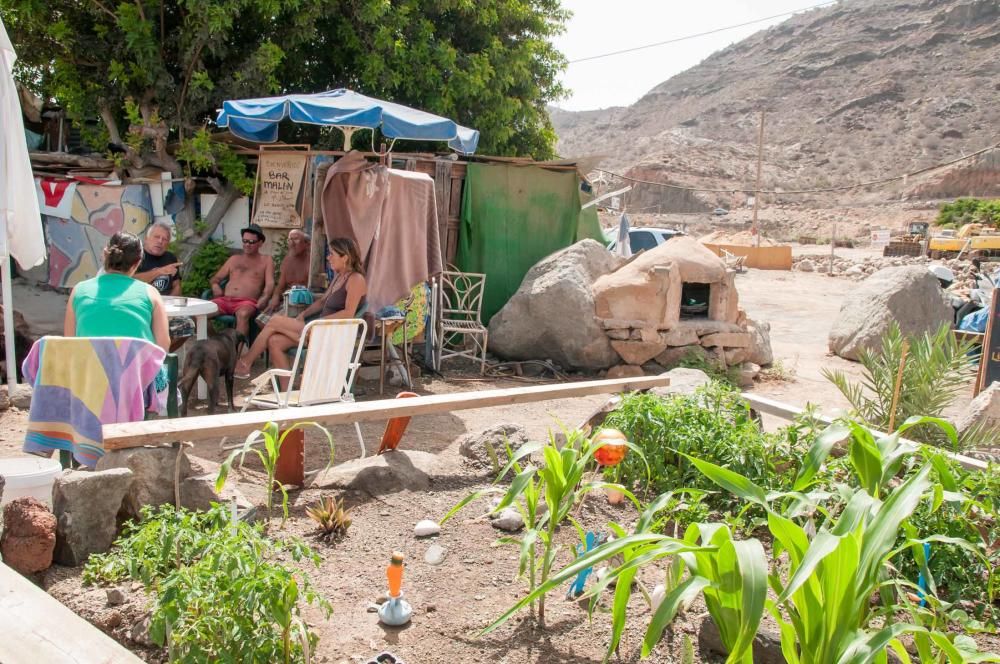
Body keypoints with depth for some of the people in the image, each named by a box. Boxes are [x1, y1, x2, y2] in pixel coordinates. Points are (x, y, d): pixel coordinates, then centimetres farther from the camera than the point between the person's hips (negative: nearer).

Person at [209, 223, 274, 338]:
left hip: (247, 302, -4)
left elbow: (270, 284, 3)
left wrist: (264, 298, -18)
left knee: (243, 314, -40)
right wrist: (216, 288, 2)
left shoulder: (266, 260, 16)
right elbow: (215, 279, 27)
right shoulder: (234, 259, 27)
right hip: (225, 300, 4)